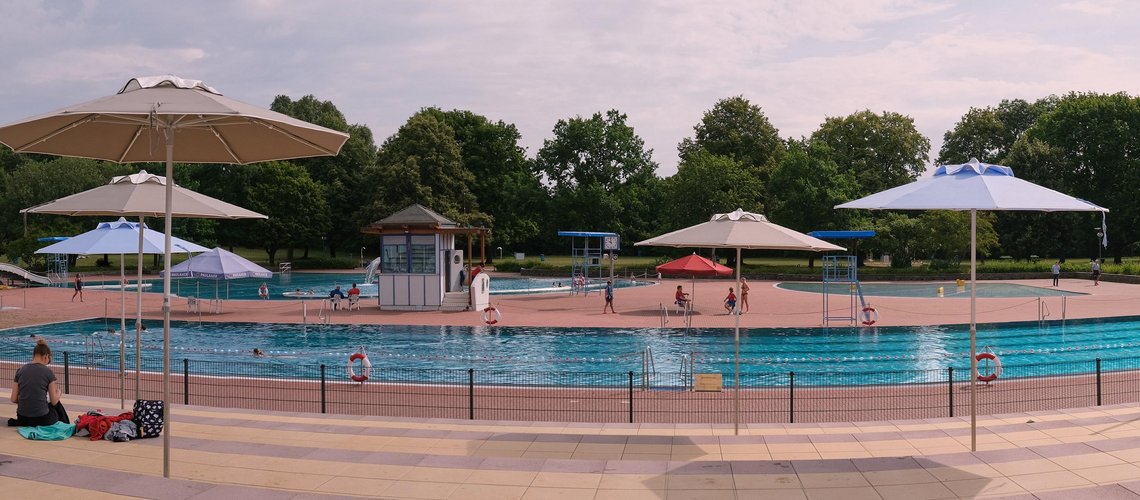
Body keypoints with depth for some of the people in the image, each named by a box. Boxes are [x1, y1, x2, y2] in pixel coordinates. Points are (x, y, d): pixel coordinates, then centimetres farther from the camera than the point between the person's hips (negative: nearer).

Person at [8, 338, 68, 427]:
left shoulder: (20, 370, 3)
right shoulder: (48, 372, -7)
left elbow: (14, 399, 3)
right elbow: (54, 402, -2)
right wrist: (58, 392, 19)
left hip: (22, 418, 4)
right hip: (41, 419, -4)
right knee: (58, 405, 32)